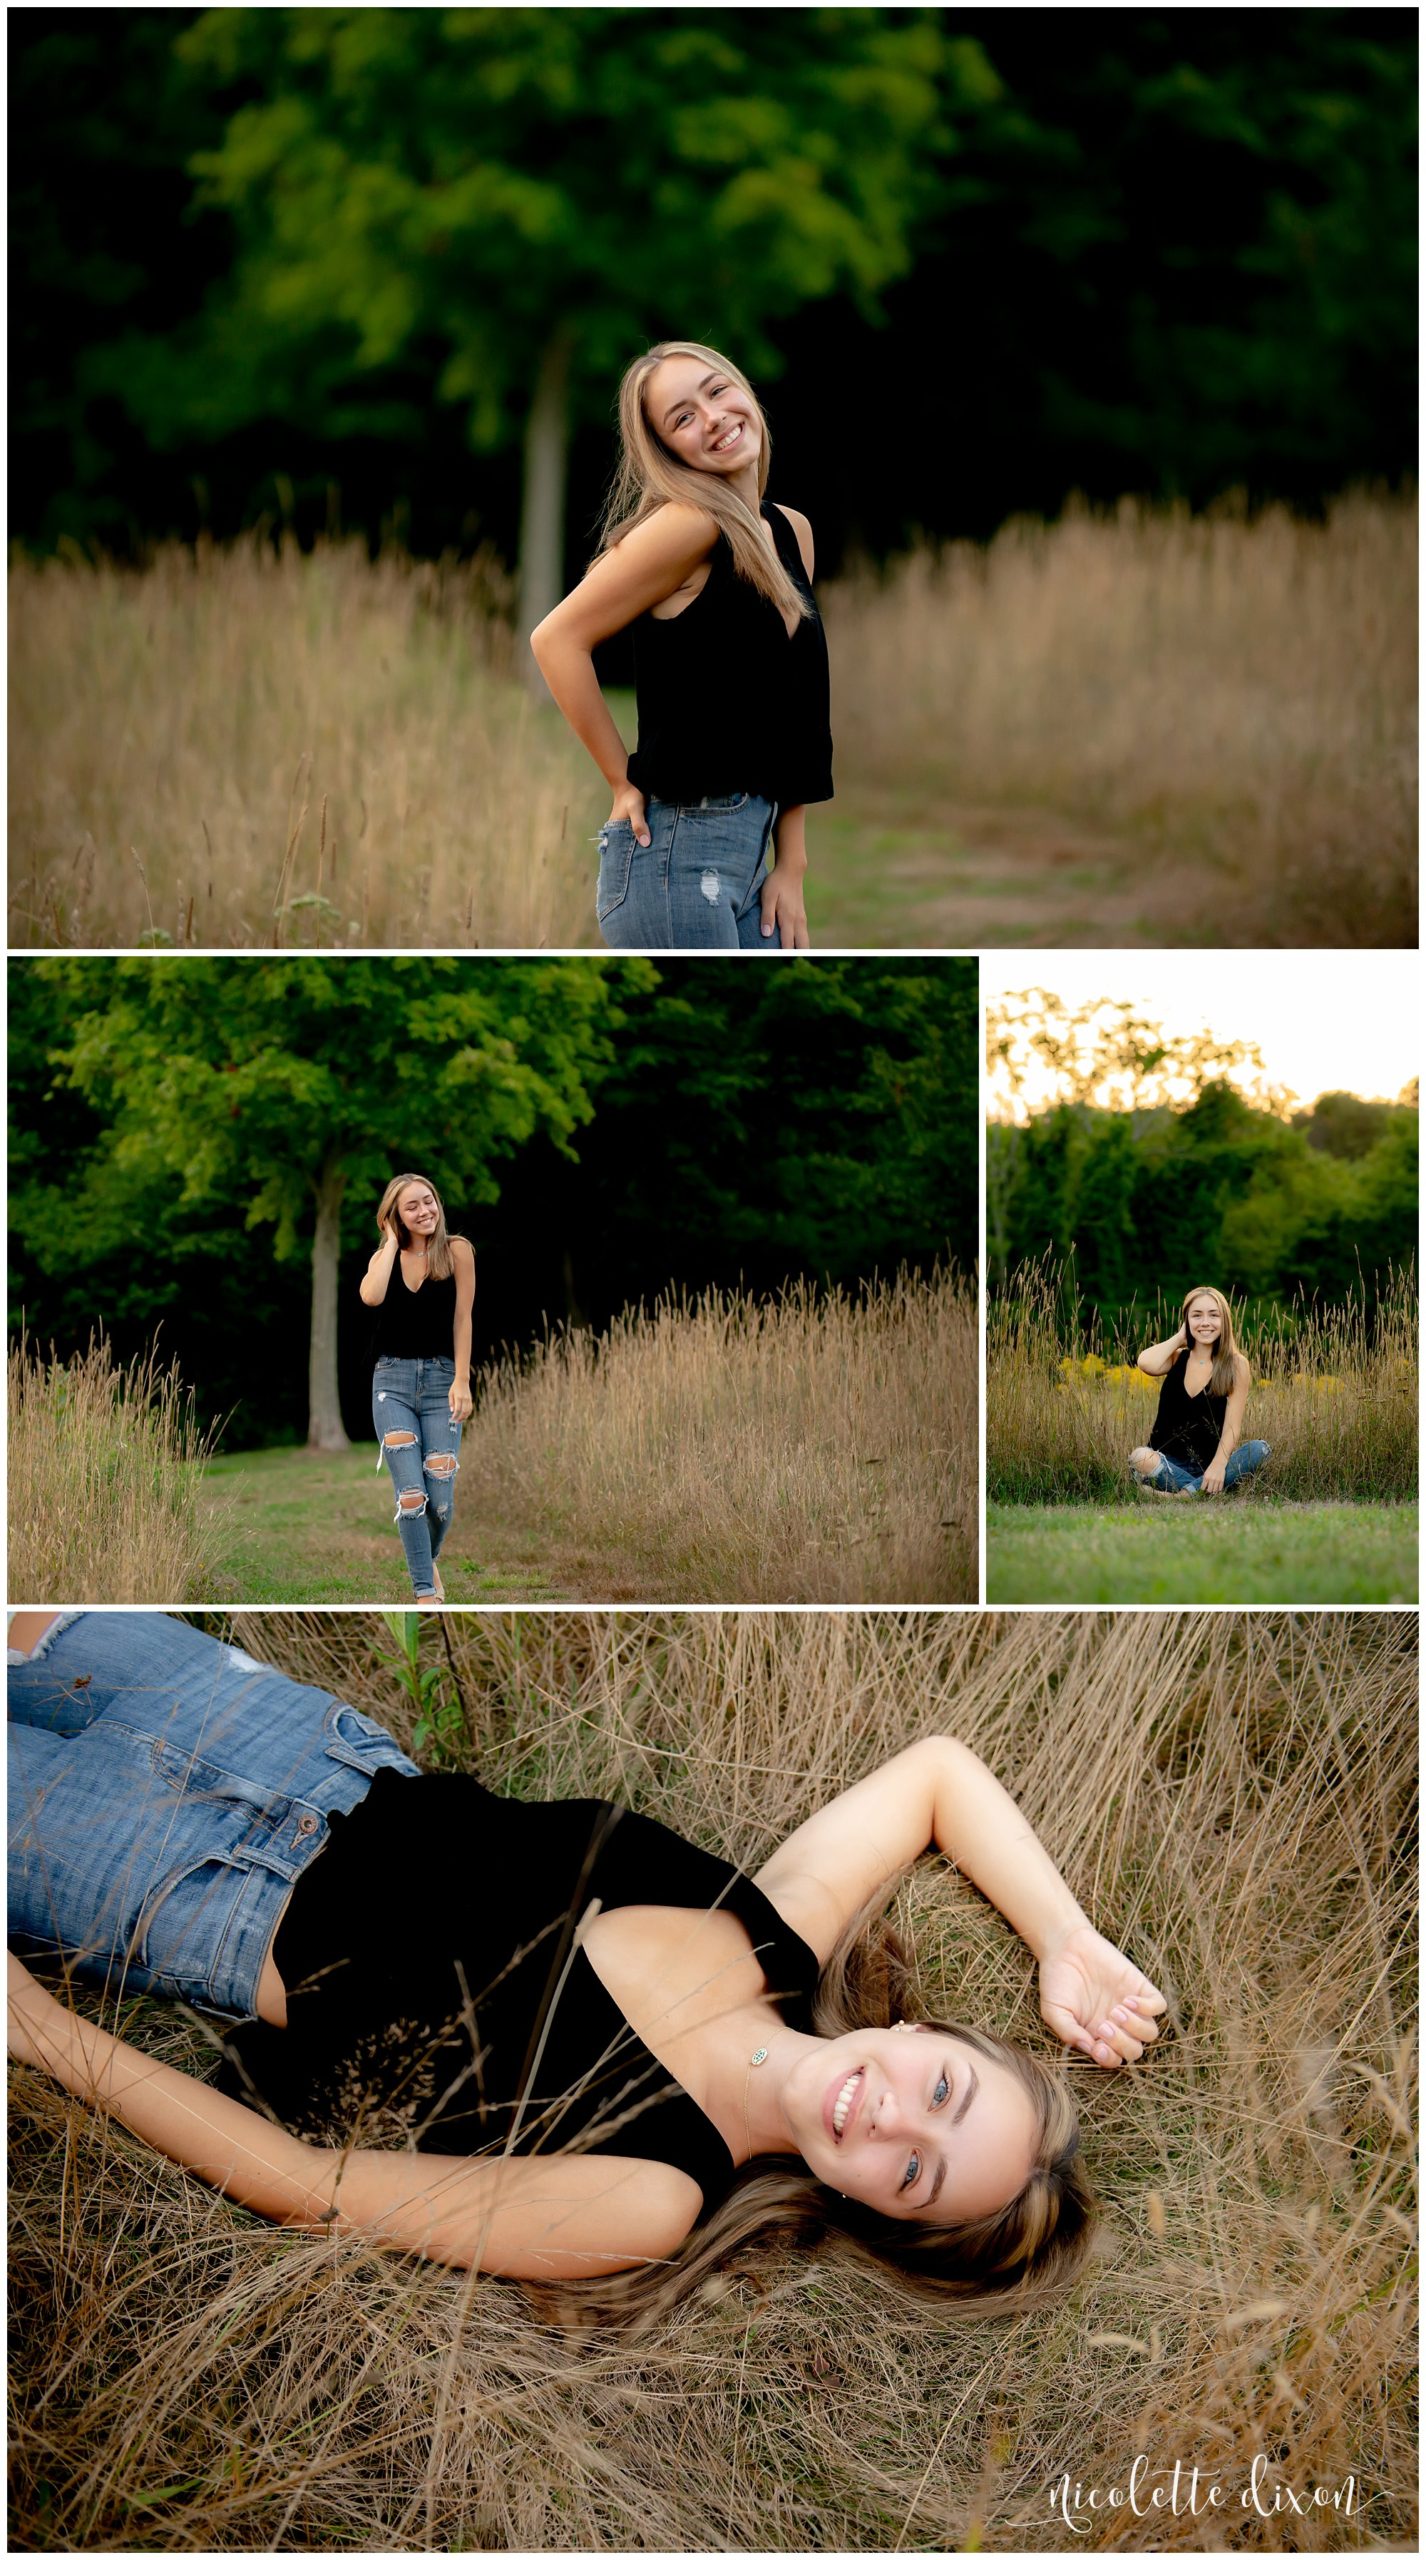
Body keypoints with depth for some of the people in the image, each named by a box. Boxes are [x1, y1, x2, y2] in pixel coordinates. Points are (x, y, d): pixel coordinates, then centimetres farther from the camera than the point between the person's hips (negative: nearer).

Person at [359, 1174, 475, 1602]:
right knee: (411, 1494, -9)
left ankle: (428, 1561, 29)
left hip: (440, 1379, -1)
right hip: (392, 1380, 1)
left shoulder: (456, 1250, -1)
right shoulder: (386, 1255, 6)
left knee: (441, 1497, -2)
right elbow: (371, 1296, -16)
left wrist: (461, 1381, -8)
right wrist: (392, 1240, -6)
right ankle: (425, 1592, -2)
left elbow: (462, 1319, -2)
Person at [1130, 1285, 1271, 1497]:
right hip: (1168, 1462, 0)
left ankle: (1185, 1494, -31)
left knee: (1259, 1449, -28)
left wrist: (1218, 1465, -26)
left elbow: (1232, 1426, -8)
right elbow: (1146, 1364, -18)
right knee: (1139, 1458, -34)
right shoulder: (1176, 1358, 6)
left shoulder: (1236, 1365, 1)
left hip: (1208, 1465, 0)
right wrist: (1179, 1337, -2)